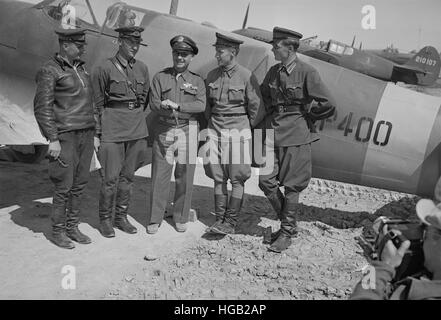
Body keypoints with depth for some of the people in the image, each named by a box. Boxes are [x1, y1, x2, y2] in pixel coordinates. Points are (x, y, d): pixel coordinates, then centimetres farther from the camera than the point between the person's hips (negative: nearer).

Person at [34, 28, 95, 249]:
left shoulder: (81, 68, 16)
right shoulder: (49, 71, -6)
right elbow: (42, 107, -10)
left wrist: (92, 134, 17)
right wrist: (52, 139, -15)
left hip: (86, 134, 7)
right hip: (65, 136, -7)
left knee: (79, 184, 9)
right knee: (64, 186, -3)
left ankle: (72, 228, 21)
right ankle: (58, 232, 12)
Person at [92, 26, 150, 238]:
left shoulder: (142, 69, 8)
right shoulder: (104, 68, -4)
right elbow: (97, 104, -2)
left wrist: (139, 126, 13)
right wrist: (96, 134, -4)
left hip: (137, 130, 4)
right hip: (112, 131, -4)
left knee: (128, 176, 11)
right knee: (111, 178, -2)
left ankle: (121, 217, 24)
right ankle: (104, 220, 16)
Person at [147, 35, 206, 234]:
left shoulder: (197, 81, 9)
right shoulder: (160, 77, 8)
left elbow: (201, 105, -8)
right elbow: (154, 105, -2)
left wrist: (177, 105, -19)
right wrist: (165, 108, -23)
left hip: (187, 132, 1)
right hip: (163, 131, 0)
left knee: (185, 177, 4)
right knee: (159, 177, 1)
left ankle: (180, 218, 21)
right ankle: (154, 219, 15)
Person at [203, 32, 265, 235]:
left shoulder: (247, 76, -8)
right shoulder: (211, 76, 8)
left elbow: (257, 110, -3)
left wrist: (244, 128, 2)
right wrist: (211, 125, 17)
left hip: (238, 131, -5)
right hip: (215, 129, 5)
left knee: (237, 179, 0)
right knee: (218, 178, 8)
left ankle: (231, 222, 9)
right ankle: (219, 219, 18)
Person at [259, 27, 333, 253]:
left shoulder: (307, 72, -9)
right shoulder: (273, 72, 8)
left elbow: (325, 103, -6)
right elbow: (263, 96, 24)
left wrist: (303, 116, 1)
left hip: (296, 135, -6)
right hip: (273, 132, 6)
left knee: (291, 186, 2)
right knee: (266, 181, 4)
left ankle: (286, 233, 18)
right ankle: (288, 223, 25)